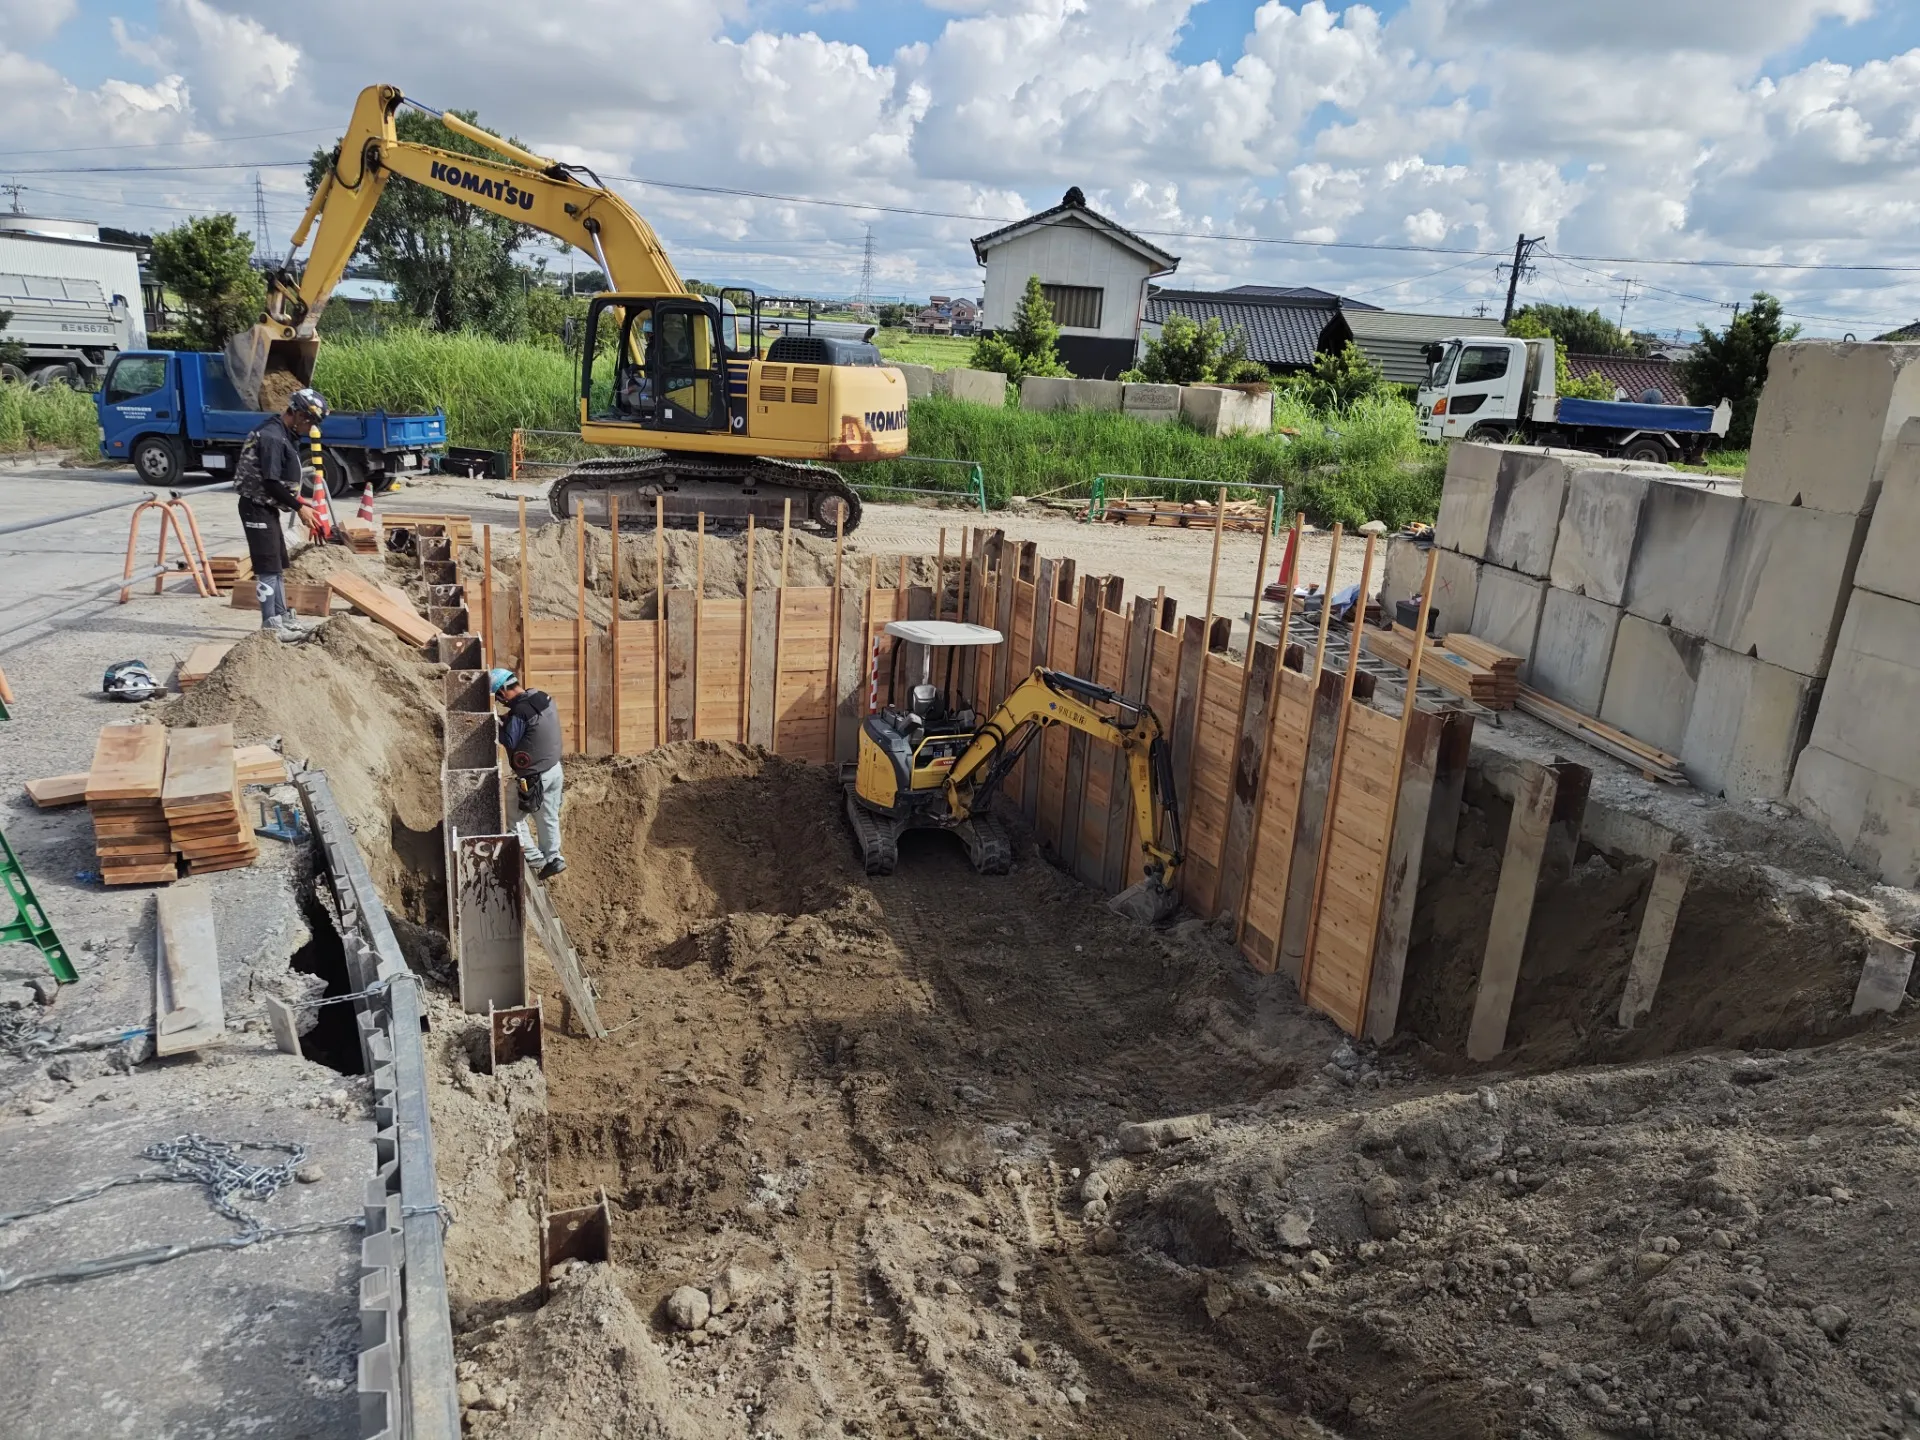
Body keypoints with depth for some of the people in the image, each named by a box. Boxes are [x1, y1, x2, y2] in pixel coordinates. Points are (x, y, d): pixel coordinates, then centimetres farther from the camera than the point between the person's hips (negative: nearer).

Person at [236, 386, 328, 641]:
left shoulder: (285, 435, 10)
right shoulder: (271, 437, -21)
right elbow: (271, 484, -24)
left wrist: (296, 501, 9)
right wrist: (299, 507, -18)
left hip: (267, 507, 10)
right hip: (257, 508, -10)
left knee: (278, 566, 15)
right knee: (267, 568, -6)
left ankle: (281, 618, 24)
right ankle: (271, 625, -2)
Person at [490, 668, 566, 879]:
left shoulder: (520, 711, -23)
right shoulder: (544, 698, 3)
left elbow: (509, 742, -17)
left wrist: (498, 725, -4)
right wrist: (508, 721, 7)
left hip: (534, 776, -8)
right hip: (554, 769, 8)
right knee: (549, 817, 17)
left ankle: (534, 858, 8)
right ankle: (553, 858, 22)